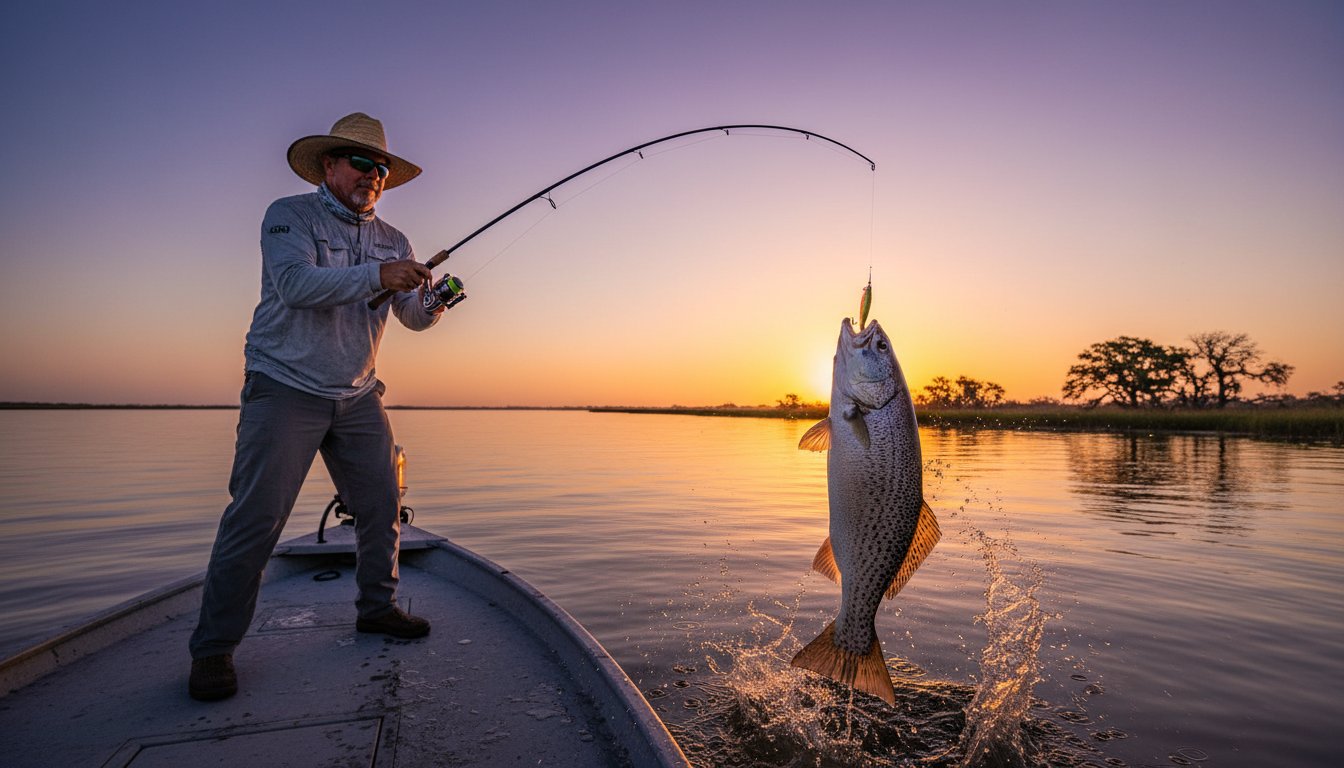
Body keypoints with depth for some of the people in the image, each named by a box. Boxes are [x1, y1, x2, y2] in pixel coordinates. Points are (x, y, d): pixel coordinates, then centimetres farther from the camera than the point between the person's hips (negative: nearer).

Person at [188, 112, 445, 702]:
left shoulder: (391, 241, 12)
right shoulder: (290, 216, -2)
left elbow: (413, 317, 5)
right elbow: (295, 282, -22)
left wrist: (431, 302, -17)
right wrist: (375, 274, -30)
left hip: (358, 397, 5)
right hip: (285, 388, -5)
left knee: (382, 506, 4)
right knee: (257, 515, -9)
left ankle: (377, 607, 22)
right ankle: (214, 648, 5)